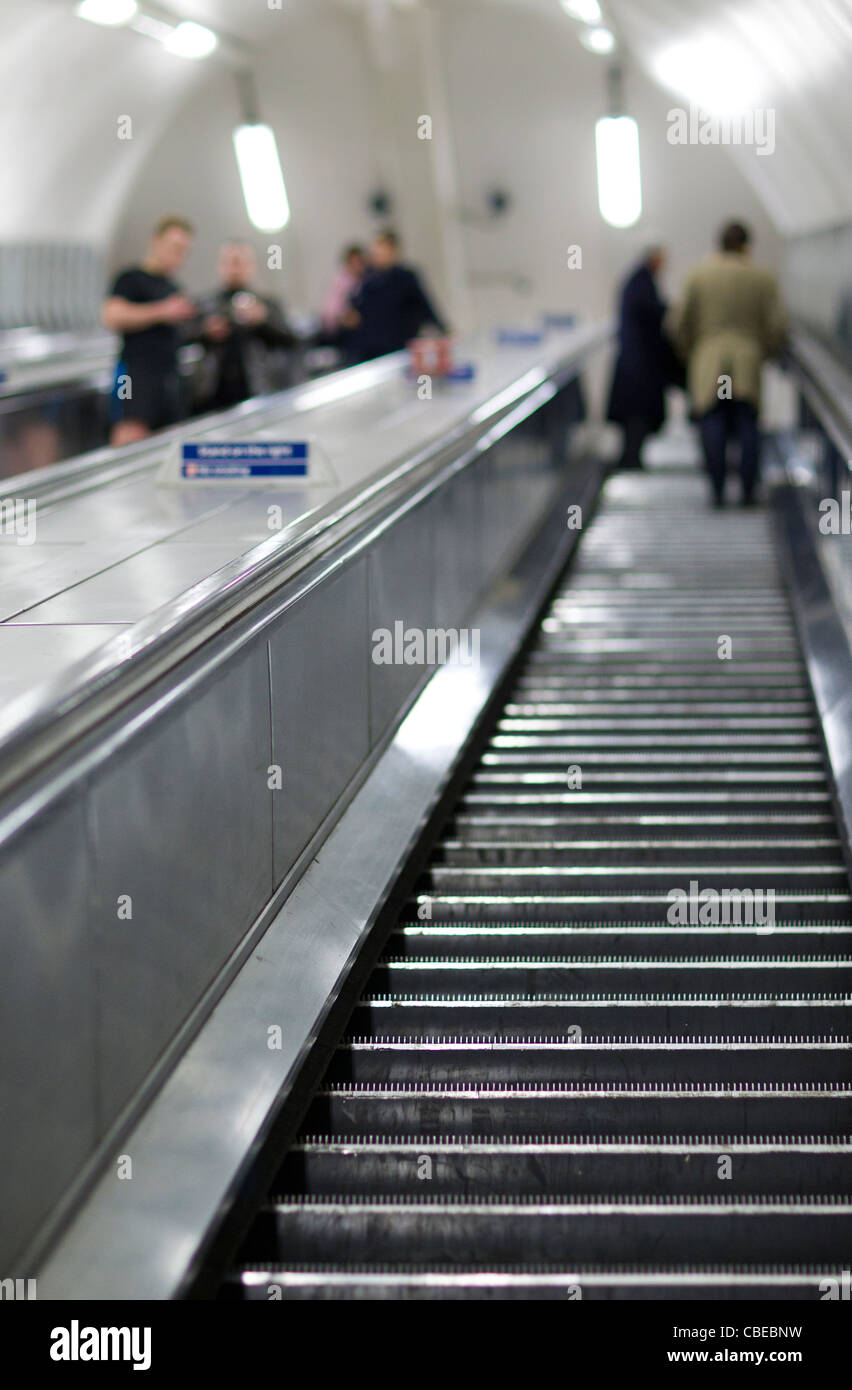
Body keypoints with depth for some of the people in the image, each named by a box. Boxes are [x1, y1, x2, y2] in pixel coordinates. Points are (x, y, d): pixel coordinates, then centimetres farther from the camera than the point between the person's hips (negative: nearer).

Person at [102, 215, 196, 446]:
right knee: (131, 436, -20)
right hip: (137, 373, -8)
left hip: (169, 374, 8)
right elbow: (112, 316, -16)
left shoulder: (172, 289, 23)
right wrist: (162, 311, -15)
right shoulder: (132, 279, -1)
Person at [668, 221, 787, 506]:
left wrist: (689, 352, 17)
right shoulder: (763, 278, 2)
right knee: (747, 427, 4)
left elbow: (678, 323, 1)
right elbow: (777, 326, 0)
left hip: (708, 361, 0)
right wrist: (764, 354, 17)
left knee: (713, 426, -1)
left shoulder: (698, 275, 1)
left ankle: (718, 493, -7)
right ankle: (748, 493, 0)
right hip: (748, 363, 0)